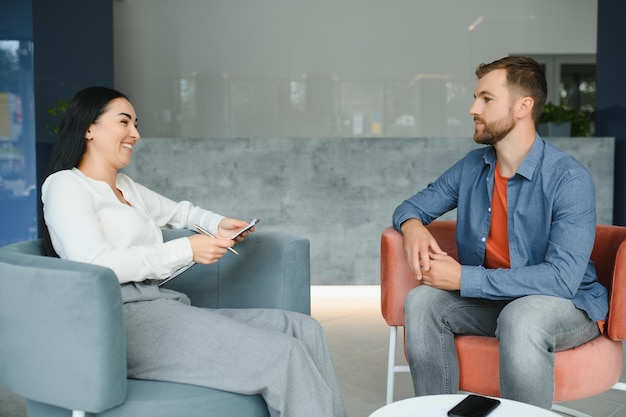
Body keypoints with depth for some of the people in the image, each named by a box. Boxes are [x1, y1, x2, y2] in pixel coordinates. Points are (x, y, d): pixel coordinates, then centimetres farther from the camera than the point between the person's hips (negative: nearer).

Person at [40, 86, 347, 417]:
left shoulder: (126, 187, 25)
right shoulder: (65, 185, 0)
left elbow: (179, 211, 40)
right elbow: (94, 265, -15)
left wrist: (218, 224, 17)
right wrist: (187, 250, -11)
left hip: (163, 309, 9)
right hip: (126, 316, -9)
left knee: (304, 330, -8)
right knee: (285, 355, -24)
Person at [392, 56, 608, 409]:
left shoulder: (570, 179, -19)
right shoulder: (472, 167, 1)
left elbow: (562, 278, -27)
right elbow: (414, 205, 12)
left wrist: (464, 279, -28)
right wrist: (412, 225, -15)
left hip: (567, 305, -5)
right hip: (490, 299, 5)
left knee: (520, 319, -37)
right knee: (422, 301, -20)